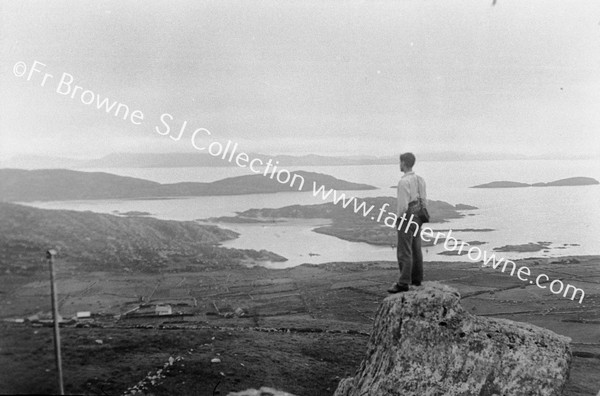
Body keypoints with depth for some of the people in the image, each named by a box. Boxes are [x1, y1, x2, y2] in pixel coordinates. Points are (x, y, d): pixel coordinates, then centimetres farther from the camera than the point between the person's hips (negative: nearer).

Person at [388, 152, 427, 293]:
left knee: (404, 251, -5)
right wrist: (419, 216, 18)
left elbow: (403, 204, -22)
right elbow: (424, 201, 9)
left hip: (406, 218, -9)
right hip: (417, 217, 9)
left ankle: (404, 283, -4)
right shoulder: (420, 180, 5)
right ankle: (417, 279, 25)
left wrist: (398, 219, -8)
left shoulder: (403, 182, -20)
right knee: (415, 249, 16)